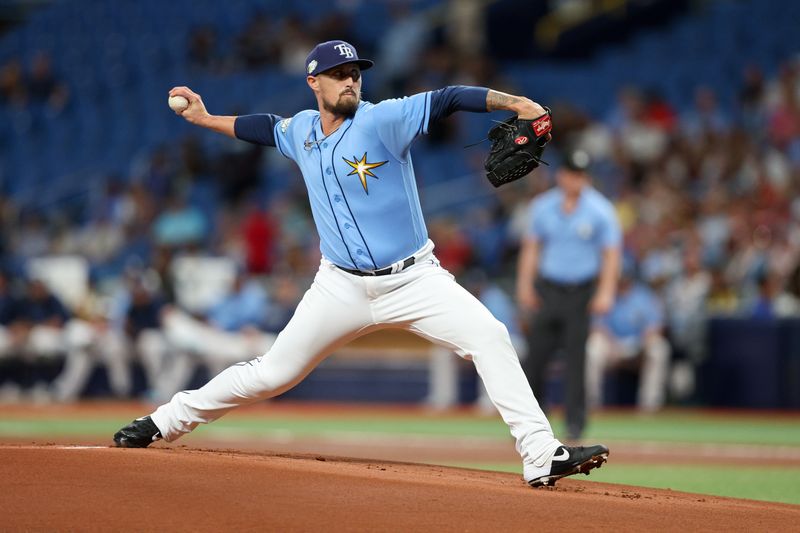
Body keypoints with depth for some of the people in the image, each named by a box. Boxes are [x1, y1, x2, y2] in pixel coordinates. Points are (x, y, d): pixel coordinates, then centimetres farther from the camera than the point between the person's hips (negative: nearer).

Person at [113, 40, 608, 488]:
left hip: (414, 280, -3)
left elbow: (445, 100, -24)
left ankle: (542, 456, -25)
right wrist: (205, 118, 30)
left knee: (489, 337, -24)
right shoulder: (302, 130, 4)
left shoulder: (382, 120, -11)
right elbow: (268, 127, 28)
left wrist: (512, 101, -37)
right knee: (273, 373, 6)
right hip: (343, 288, 3)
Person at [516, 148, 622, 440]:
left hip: (581, 293, -3)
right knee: (536, 353, 0)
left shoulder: (600, 210, -3)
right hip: (547, 290, 3)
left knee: (575, 356, -5)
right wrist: (524, 285, 4)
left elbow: (611, 252, -3)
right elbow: (531, 246, 12)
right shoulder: (543, 206, 6)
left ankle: (575, 420, 3)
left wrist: (605, 292, -12)